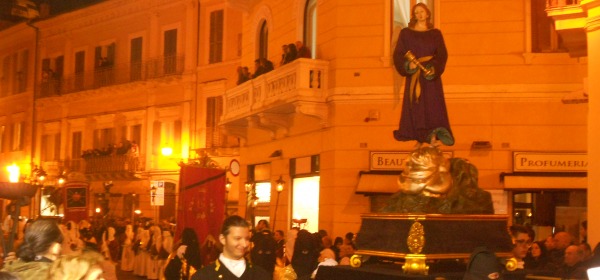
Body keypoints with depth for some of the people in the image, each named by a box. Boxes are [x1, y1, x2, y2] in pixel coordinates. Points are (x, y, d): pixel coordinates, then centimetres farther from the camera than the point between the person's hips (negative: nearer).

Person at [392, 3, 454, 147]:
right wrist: (408, 64, -17)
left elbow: (442, 54, 1)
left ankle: (433, 138, -13)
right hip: (413, 77, 0)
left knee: (433, 107, -8)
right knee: (415, 108, -2)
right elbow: (398, 54, 2)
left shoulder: (435, 33, 9)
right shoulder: (406, 33, 8)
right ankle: (419, 140, 1)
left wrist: (433, 68, -17)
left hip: (431, 77, 0)